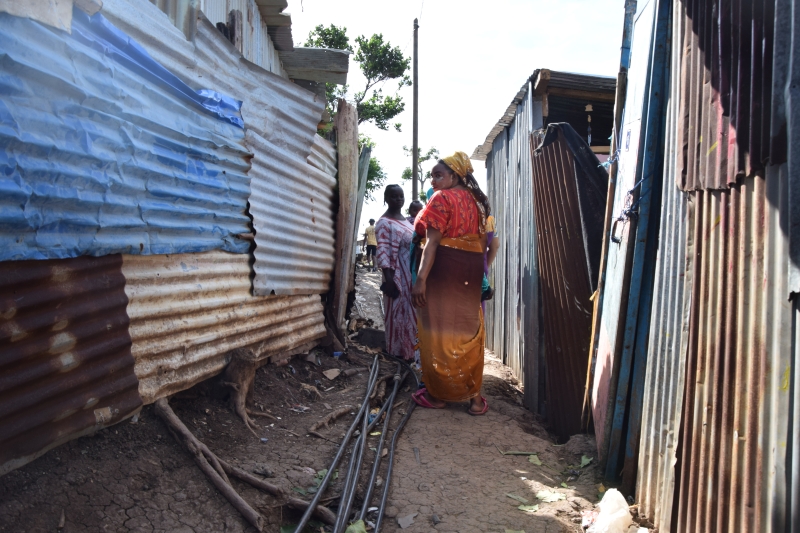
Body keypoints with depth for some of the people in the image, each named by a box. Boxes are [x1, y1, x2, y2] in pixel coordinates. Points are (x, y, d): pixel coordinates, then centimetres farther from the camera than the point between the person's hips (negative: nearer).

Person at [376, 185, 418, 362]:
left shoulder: (406, 220, 16)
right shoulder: (384, 223, -11)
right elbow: (382, 252, -19)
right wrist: (388, 279, -26)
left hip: (411, 273, 8)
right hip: (397, 274, -8)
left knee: (409, 311, 14)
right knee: (398, 311, -1)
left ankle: (409, 347, 26)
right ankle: (398, 350, 8)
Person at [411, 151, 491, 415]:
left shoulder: (442, 198, -7)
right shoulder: (476, 201, 15)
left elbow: (432, 242, -16)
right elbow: (483, 243, 16)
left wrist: (421, 279, -21)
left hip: (443, 269, -6)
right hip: (471, 274, 7)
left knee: (439, 330, 4)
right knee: (469, 333, 11)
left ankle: (437, 394, 14)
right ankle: (474, 396, 15)